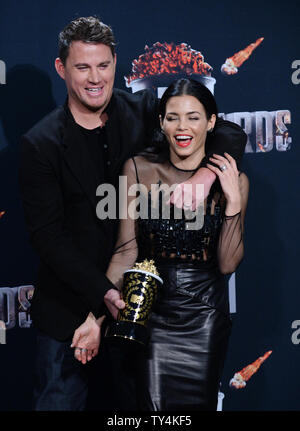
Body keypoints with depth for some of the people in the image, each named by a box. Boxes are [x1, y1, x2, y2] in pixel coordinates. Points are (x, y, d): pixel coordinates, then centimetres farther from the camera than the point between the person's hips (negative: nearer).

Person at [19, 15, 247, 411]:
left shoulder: (143, 112, -2)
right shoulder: (41, 144, -8)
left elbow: (231, 133, -2)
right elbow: (47, 235, -12)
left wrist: (206, 174, -24)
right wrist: (103, 292, -22)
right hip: (70, 304, -2)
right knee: (60, 400, 8)